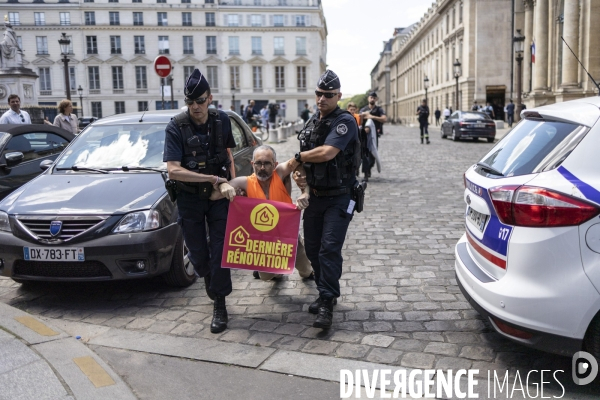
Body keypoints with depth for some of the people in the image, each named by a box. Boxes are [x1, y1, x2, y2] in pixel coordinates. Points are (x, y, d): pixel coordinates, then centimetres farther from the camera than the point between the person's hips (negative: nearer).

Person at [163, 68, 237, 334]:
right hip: (189, 198, -1)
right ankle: (208, 277, 44)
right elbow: (173, 170, -22)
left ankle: (220, 305, 11)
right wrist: (214, 178, -23)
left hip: (218, 196, 1)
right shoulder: (176, 127, -14)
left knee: (219, 250, -1)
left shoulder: (221, 120, -4)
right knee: (197, 252, 9)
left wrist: (230, 184, 2)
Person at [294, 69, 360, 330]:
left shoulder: (345, 122, -13)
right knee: (312, 248, 10)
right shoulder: (312, 122, 12)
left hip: (338, 198, -7)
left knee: (329, 248, -12)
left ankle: (326, 304, -5)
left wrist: (298, 157, -11)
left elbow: (327, 152, -27)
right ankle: (325, 294, 25)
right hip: (315, 196, 8)